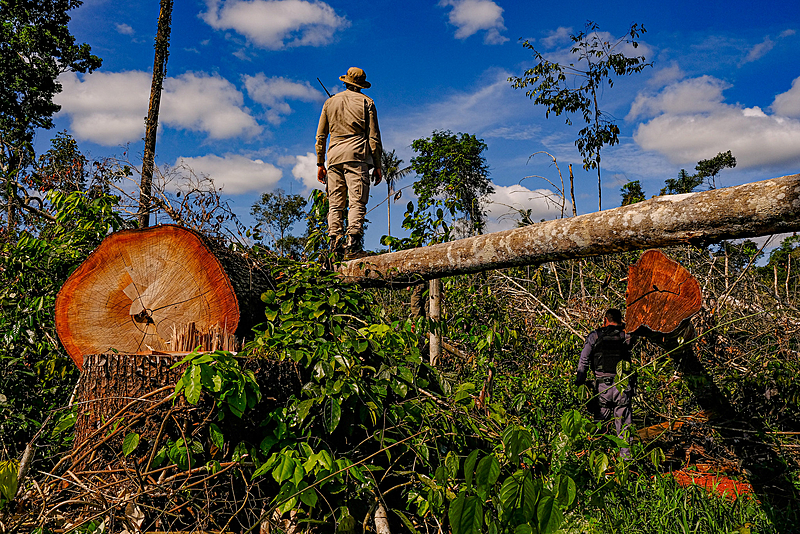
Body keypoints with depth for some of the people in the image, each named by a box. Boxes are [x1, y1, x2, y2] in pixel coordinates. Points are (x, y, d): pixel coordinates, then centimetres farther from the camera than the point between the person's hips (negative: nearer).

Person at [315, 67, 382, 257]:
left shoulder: (330, 102, 18)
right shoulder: (366, 102, 9)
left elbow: (320, 136, 16)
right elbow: (374, 137, 2)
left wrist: (320, 164, 19)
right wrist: (377, 166, 4)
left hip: (334, 155, 3)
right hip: (357, 155, -3)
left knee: (335, 203, 4)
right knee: (357, 201, -8)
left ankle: (335, 240, -3)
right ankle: (353, 240, -20)